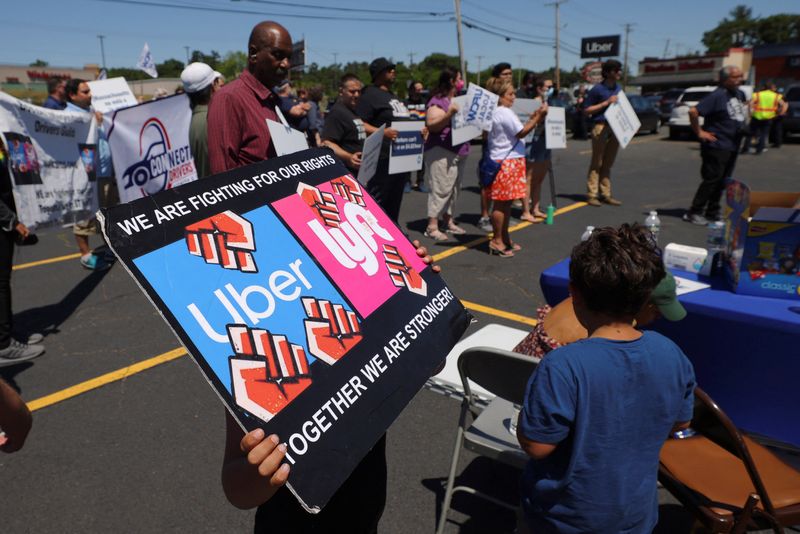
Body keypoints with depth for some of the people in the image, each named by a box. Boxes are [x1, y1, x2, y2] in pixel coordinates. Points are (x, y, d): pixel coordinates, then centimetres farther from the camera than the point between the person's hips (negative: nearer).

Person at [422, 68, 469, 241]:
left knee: (454, 188, 12)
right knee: (441, 189, -10)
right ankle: (432, 226, -7)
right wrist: (449, 114, -30)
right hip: (442, 152, -9)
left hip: (459, 152, 9)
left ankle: (448, 222, 21)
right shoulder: (438, 102, -10)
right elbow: (431, 125, -20)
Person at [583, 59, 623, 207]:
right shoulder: (598, 89, -6)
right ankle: (592, 195, 2)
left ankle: (605, 194, 14)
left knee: (608, 163, 10)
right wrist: (606, 103, -15)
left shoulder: (619, 88, 15)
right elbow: (587, 111, -7)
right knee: (597, 163, -2)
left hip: (615, 127, 6)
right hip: (601, 127, -6)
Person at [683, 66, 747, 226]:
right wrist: (699, 132, -17)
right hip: (716, 145, -8)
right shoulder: (717, 95, -14)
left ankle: (712, 212, 19)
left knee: (722, 181, 11)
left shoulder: (740, 94, 13)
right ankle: (694, 213, -2)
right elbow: (693, 111, -22)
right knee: (711, 179, -8)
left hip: (732, 146, 8)